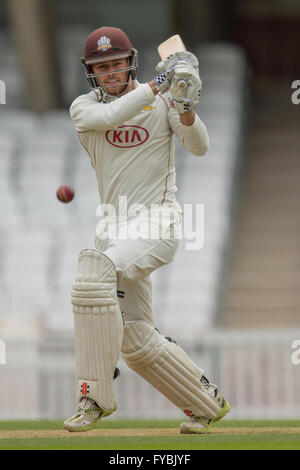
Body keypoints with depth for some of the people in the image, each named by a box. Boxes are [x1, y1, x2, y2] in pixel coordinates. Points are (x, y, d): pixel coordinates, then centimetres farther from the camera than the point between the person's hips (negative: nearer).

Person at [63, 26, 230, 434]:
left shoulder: (163, 101, -1)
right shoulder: (84, 107, 6)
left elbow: (199, 147, -13)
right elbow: (109, 116, -17)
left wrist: (184, 107, -30)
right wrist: (156, 85, -23)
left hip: (156, 220, -6)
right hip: (114, 227, 6)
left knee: (94, 274, -31)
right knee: (135, 339, 5)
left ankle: (95, 395, -28)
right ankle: (208, 403, 22)